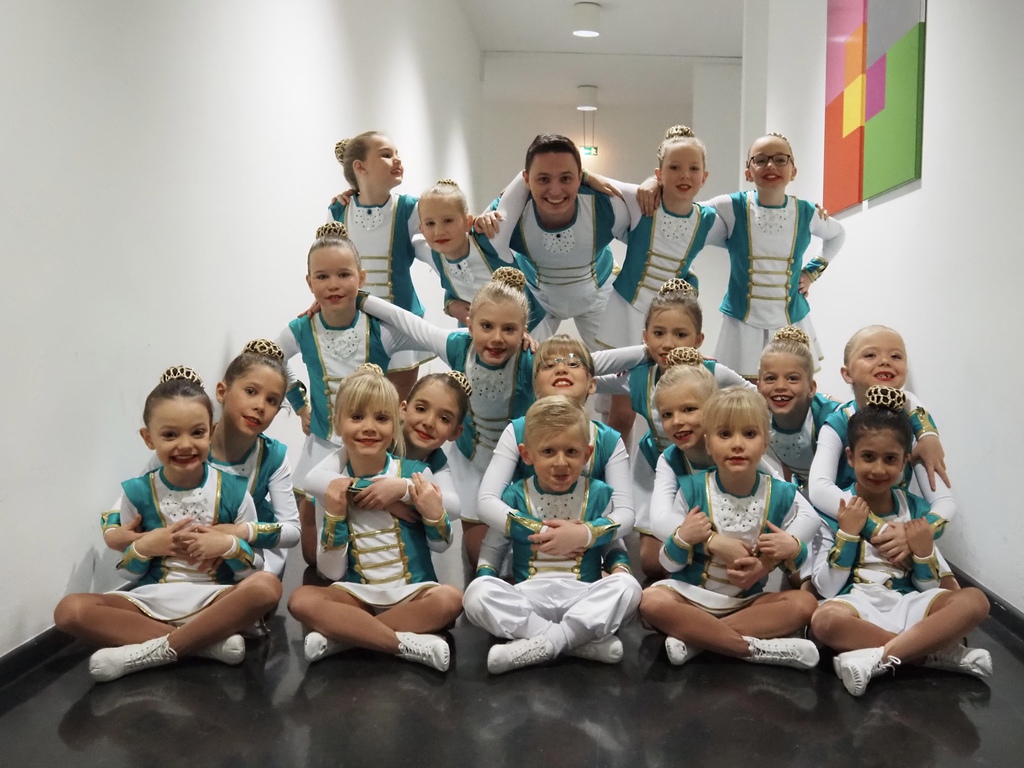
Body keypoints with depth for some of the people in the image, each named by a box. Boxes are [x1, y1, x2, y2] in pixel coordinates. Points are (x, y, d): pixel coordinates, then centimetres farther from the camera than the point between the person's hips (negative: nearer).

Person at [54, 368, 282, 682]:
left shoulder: (233, 491, -3)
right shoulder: (137, 493, 0)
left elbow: (254, 570, 2)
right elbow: (127, 573, 7)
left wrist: (228, 544, -17)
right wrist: (144, 547, -13)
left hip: (214, 599, -1)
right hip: (152, 599, 2)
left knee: (268, 586, -32)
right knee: (70, 610, -23)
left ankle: (157, 650, -23)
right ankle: (207, 641, -22)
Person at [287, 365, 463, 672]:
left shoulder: (415, 473, -5)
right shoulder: (332, 485, -2)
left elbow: (440, 545, 6)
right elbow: (331, 572, -3)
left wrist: (435, 515, -15)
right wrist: (334, 515, -16)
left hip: (413, 590, 0)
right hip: (357, 592, 1)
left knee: (449, 598, -31)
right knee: (301, 600, -26)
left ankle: (341, 636, -19)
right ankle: (409, 644, -23)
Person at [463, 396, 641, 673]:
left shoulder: (598, 494, 5)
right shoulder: (515, 497, 4)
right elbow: (493, 546, 12)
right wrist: (485, 580, -6)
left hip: (583, 597, 0)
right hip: (528, 596, 0)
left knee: (628, 587, -29)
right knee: (476, 593, -28)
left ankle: (544, 643, -29)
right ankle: (584, 641, -29)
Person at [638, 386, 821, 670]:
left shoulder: (781, 495, -4)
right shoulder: (691, 489, -9)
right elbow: (669, 564, -4)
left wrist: (792, 550, -17)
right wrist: (683, 538, -25)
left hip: (748, 600, 2)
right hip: (691, 594, -2)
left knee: (804, 603, -23)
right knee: (652, 601, -31)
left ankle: (697, 638, -23)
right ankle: (754, 647, -25)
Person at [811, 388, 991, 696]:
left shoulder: (915, 508, 8)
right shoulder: (836, 508, -2)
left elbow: (929, 588, 9)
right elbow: (827, 589, -7)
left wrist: (924, 552, -11)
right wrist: (847, 534, -15)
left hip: (906, 602, 4)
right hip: (856, 603, -3)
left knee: (975, 600, -21)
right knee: (825, 620, -38)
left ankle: (880, 658, -26)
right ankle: (939, 652, -20)